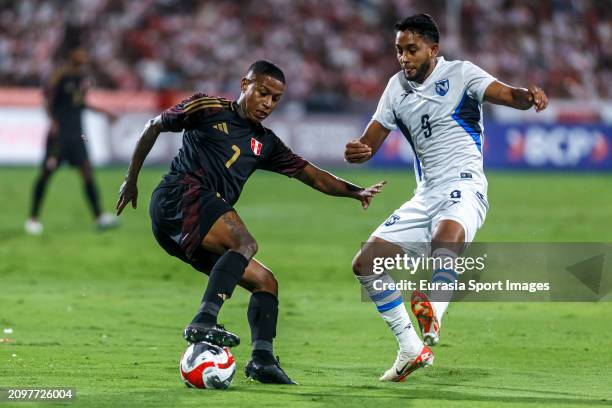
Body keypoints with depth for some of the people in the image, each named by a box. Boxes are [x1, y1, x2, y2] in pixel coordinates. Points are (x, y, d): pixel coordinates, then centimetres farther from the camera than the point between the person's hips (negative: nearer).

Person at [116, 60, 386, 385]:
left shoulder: (265, 144, 24)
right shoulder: (209, 109, 7)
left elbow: (313, 176, 21)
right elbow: (154, 127, 15)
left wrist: (356, 192, 6)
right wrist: (131, 180, 16)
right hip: (179, 195, -8)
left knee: (265, 281, 1)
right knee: (246, 243, -30)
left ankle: (263, 358, -10)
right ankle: (204, 321, -44)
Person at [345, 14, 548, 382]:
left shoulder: (460, 74, -3)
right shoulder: (398, 87, 13)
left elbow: (507, 95, -18)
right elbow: (370, 143, 13)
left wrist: (528, 96, -43)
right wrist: (355, 151, -12)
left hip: (463, 188, -7)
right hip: (425, 197, 7)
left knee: (446, 234, -39)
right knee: (366, 264, 1)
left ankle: (433, 318, -58)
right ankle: (411, 350, 8)